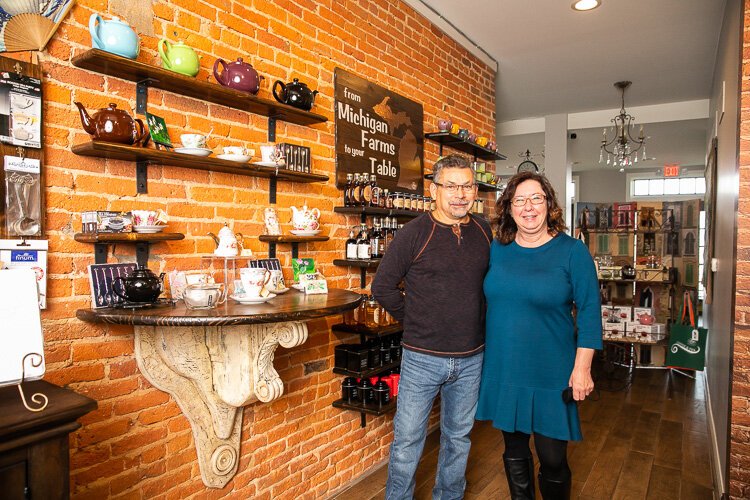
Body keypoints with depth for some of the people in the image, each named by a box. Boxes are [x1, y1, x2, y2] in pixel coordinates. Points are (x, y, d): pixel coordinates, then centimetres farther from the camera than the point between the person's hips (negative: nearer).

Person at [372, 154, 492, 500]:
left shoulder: (484, 232, 3)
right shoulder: (414, 233, -11)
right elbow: (382, 286, -7)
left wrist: (476, 323, 8)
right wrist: (414, 321, -3)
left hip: (471, 358, 4)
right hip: (422, 357, -4)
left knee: (458, 437, 21)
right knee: (407, 439, 9)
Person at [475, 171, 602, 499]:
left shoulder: (572, 251, -8)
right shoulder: (496, 249, 2)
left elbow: (589, 312, -7)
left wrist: (582, 368, -10)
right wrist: (481, 353, 13)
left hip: (550, 373, -3)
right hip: (502, 370, 4)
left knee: (552, 459, 6)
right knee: (513, 451, 18)